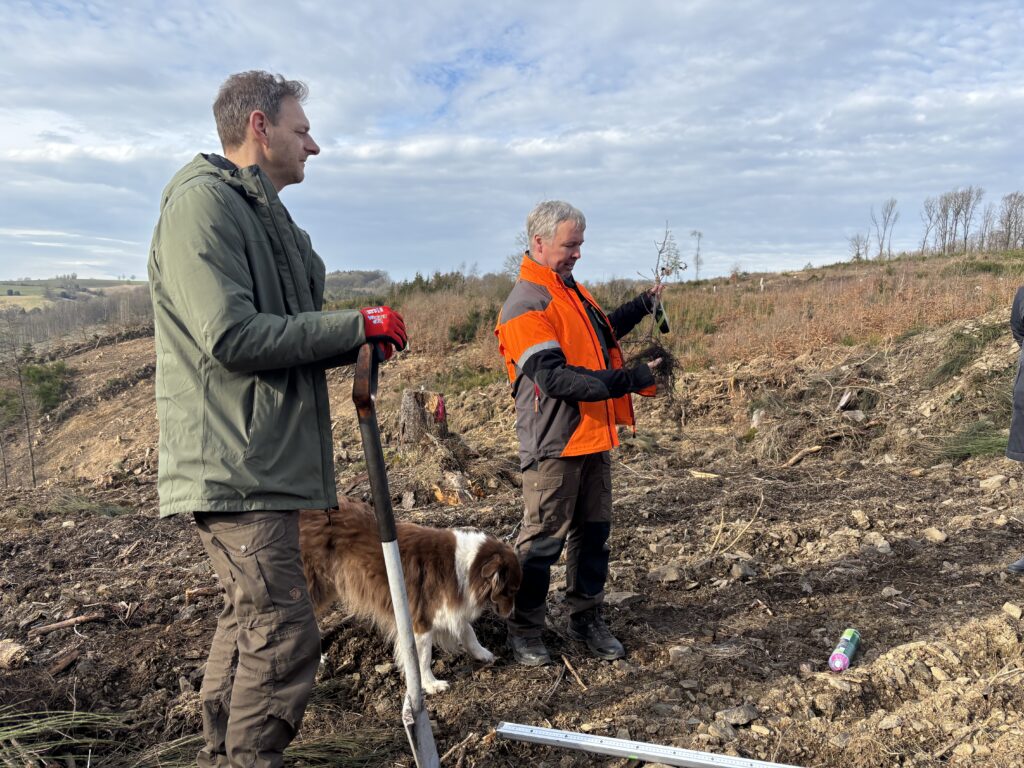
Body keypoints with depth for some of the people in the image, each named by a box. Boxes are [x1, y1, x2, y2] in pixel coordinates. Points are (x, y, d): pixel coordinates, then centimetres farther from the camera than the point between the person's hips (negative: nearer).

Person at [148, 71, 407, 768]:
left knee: (252, 620, 18)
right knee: (283, 633, -8)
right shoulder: (203, 202, -11)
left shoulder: (265, 214, 20)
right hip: (235, 467, -10)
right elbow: (232, 336, -22)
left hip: (266, 462, 10)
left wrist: (357, 342, 4)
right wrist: (354, 325, -15)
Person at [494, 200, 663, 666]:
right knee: (543, 538, 1)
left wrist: (643, 304, 22)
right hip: (554, 442, -9)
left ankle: (587, 620, 29)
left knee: (593, 531, 15)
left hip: (593, 437, 9)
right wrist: (625, 381, -27)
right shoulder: (525, 305, -16)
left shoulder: (572, 289, 15)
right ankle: (524, 632, 17)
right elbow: (555, 377, -24)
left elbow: (601, 334, 31)